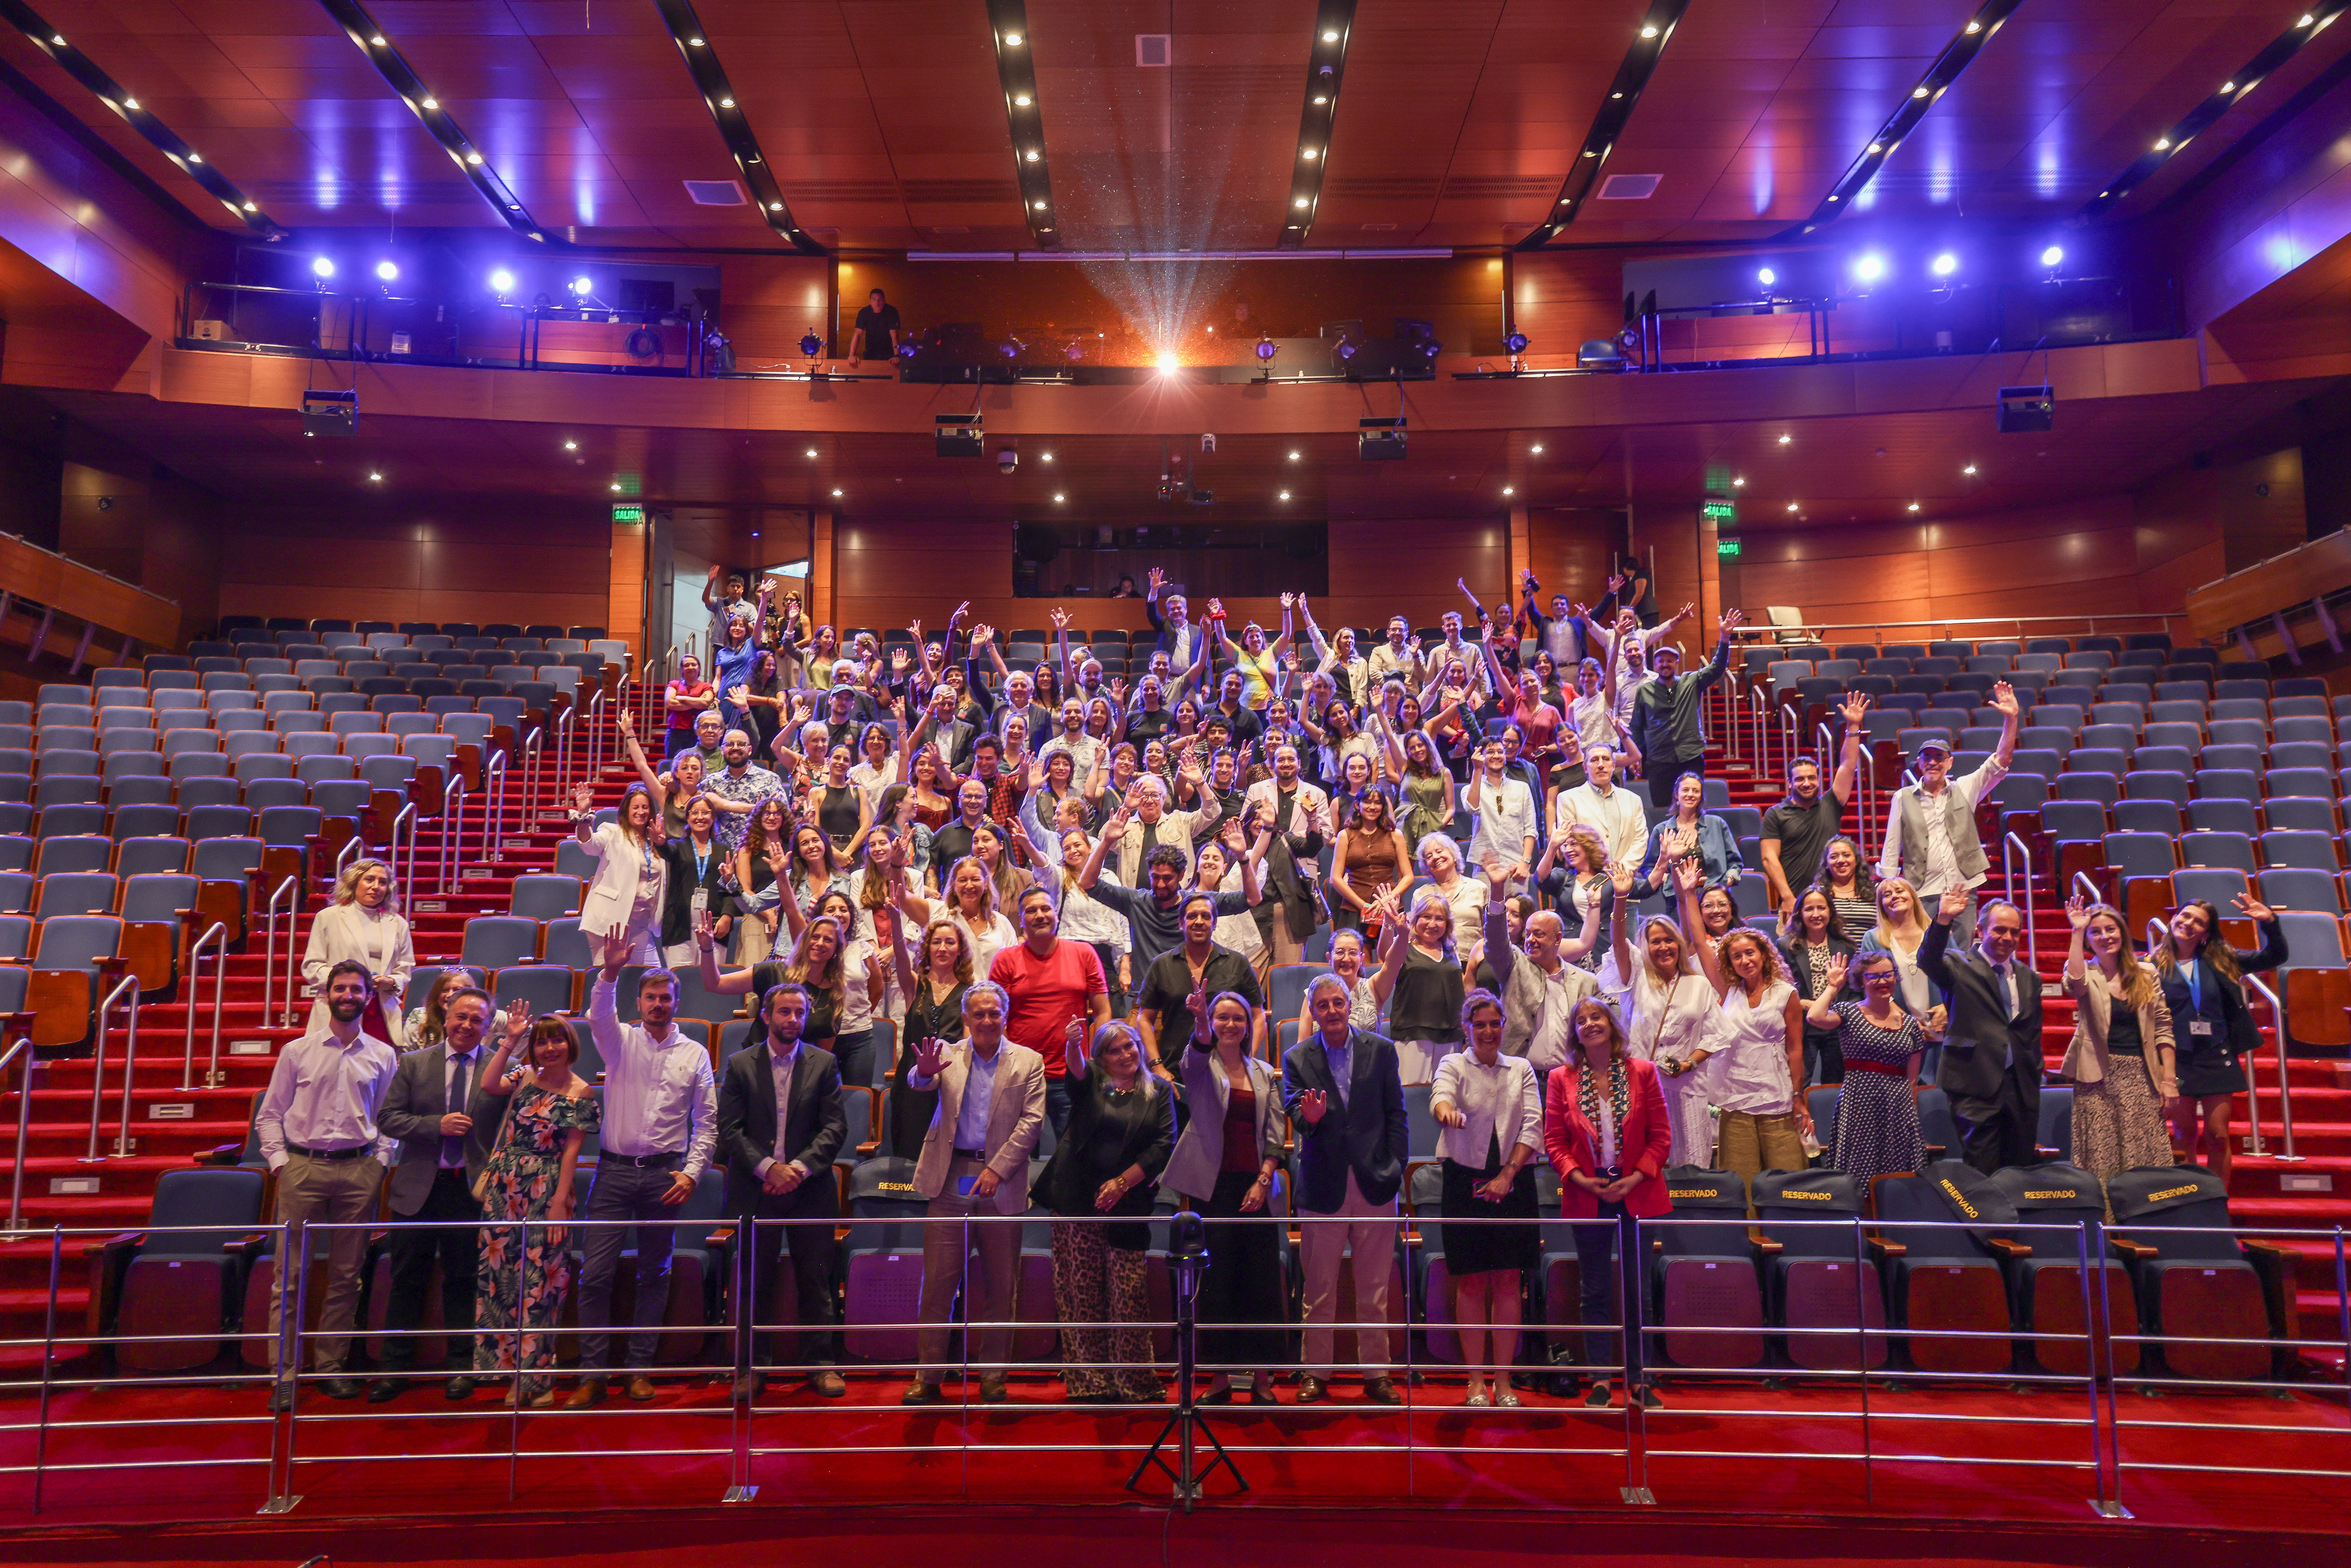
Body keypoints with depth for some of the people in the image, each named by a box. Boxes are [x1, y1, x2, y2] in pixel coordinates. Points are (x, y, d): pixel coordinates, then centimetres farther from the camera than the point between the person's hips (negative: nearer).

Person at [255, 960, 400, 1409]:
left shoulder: (383, 1056, 8)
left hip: (359, 1171, 1)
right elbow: (269, 1115, 8)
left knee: (346, 1275, 6)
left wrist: (381, 1161, 0)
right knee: (291, 1274, -1)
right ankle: (284, 1374, 8)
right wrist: (280, 1161, -2)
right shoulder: (297, 1052, 6)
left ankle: (331, 1367, 17)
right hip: (303, 1166, -1)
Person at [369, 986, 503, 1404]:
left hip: (472, 1189, -1)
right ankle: (396, 1368, 23)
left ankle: (461, 1367, 22)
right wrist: (437, 1125, -16)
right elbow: (388, 1118, -1)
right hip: (419, 1187, 1)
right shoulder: (414, 1064, 3)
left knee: (462, 1282, 9)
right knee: (407, 1280, 10)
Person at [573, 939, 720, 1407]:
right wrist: (610, 972, -35)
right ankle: (592, 1373, 8)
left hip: (665, 1174, 0)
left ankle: (640, 1368, 19)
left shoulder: (695, 1054, 5)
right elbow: (599, 1015, -18)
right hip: (615, 1170, 0)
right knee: (595, 1273, -2)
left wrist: (691, 1173, -5)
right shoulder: (621, 1040, 5)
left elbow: (707, 1122, 5)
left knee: (654, 1273, 8)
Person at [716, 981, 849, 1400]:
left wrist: (800, 1168, -14)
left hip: (810, 1188, 0)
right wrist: (767, 1168, -14)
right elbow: (729, 1129, -3)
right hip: (755, 1190, 0)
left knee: (815, 1281, 5)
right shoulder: (740, 1064, 3)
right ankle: (752, 1367, 20)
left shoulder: (824, 1063, 4)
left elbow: (836, 1126, -2)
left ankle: (820, 1364, 16)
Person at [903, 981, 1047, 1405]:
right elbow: (920, 1084, -11)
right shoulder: (949, 1055, 8)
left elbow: (1032, 1121, -2)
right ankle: (929, 1375, 12)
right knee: (938, 1282, 1)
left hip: (1000, 1183, 0)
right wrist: (925, 1072, -36)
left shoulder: (1028, 1061, 6)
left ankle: (993, 1377, 19)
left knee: (999, 1287, 7)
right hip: (950, 1179, 0)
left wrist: (997, 1169, -12)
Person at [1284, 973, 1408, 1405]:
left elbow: (1396, 1113, 4)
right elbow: (1296, 1115, -5)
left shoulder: (1381, 1051, 3)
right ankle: (1316, 1373, 20)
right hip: (1323, 1187, 0)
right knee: (1320, 1289, 8)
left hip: (1375, 1186, 1)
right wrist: (1309, 1117, -28)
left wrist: (1395, 1168, -4)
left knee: (1374, 1290, 9)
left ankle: (1377, 1374, 21)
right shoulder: (1297, 1059, 1)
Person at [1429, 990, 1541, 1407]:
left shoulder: (1522, 1070, 10)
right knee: (1471, 1283, 2)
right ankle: (1476, 1380, 11)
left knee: (1508, 1283, 4)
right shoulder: (1453, 1065, 2)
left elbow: (1533, 1126, 2)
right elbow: (1440, 1095, -20)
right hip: (1466, 1182, -2)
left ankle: (1503, 1380, 12)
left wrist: (1507, 1175, -9)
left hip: (1513, 1184, 2)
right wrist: (1448, 1111, -45)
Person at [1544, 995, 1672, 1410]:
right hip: (1587, 1197, 0)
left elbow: (1661, 1136, 0)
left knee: (1637, 1289, 7)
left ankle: (1638, 1380, 17)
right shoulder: (1562, 1079, 2)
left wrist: (1637, 1177, -11)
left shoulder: (1642, 1073, -1)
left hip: (1637, 1195, 0)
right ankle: (1600, 1379, 16)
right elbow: (1553, 1139, 1)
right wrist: (1579, 1178, -12)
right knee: (1595, 1291, 7)